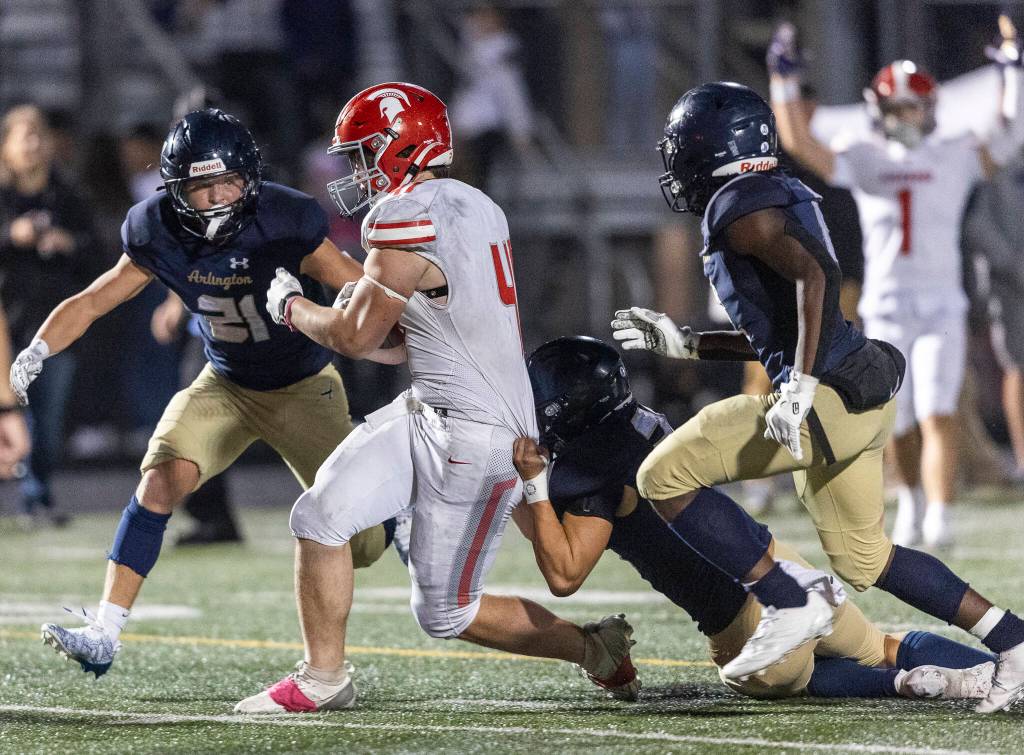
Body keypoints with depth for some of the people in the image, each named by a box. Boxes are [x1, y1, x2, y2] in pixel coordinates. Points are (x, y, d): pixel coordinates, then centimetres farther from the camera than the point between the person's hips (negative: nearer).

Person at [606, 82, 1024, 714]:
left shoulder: (740, 208, -9)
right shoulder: (781, 198, 21)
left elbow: (812, 273, -25)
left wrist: (799, 385, -30)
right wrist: (683, 344, 29)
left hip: (829, 399, -10)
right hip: (864, 399, 10)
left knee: (666, 477, -8)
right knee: (864, 560, 21)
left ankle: (790, 606, -9)